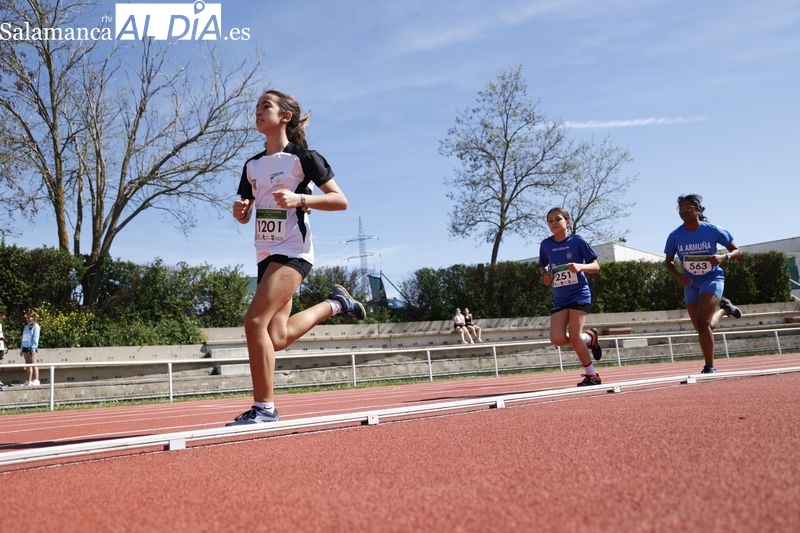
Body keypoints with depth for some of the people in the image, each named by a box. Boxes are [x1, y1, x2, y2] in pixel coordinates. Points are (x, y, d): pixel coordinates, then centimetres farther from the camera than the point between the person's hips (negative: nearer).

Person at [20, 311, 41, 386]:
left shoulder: (35, 326, -3)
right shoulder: (26, 327, 20)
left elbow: (35, 338, -10)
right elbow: (23, 339, 21)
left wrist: (33, 348, -18)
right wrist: (21, 349, 16)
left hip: (31, 347, -8)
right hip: (25, 346, 8)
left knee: (33, 363, -10)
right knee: (27, 364, 7)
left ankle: (36, 380, -11)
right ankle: (29, 381, 9)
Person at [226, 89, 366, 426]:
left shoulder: (303, 157, -4)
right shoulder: (252, 165, 16)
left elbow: (340, 200, -7)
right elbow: (245, 215, 20)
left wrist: (299, 199, -21)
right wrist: (240, 211, -4)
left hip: (292, 251, -8)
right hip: (266, 254, 8)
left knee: (255, 321, -21)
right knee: (277, 338, 3)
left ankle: (263, 407, -10)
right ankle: (335, 304, 25)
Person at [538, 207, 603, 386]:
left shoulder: (577, 241, -4)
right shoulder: (545, 245, 6)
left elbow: (596, 266, -1)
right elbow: (542, 266, 24)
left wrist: (581, 266, -21)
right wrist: (545, 275, 2)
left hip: (579, 294, -4)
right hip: (559, 298, 4)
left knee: (574, 337, -13)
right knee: (557, 339, -11)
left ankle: (592, 375, 8)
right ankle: (590, 338, 19)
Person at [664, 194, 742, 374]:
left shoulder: (713, 231, -13)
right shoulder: (675, 236, -8)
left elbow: (737, 251, -4)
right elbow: (668, 261, 6)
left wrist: (723, 257, -26)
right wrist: (677, 275, -13)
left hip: (712, 278, -4)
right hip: (690, 283, 4)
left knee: (704, 323, -21)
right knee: (701, 328, 10)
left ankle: (709, 367, -6)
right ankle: (723, 309, 42)